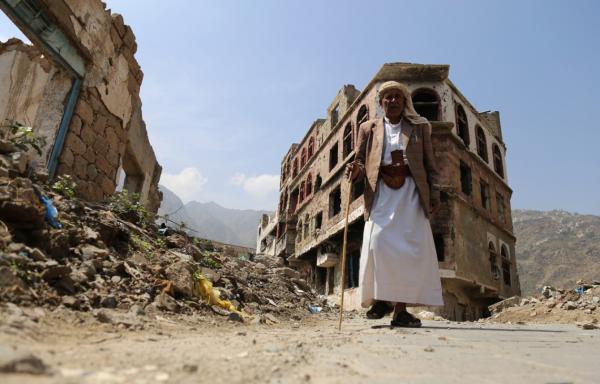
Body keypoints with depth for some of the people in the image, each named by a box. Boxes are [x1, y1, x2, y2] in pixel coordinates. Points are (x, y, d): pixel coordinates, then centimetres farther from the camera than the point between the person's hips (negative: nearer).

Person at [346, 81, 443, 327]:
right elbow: (360, 162, 11)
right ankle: (380, 298, 5)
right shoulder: (368, 128, 14)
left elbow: (430, 165, 12)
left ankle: (400, 309, 1)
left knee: (410, 247, -7)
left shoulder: (420, 127, 15)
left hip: (411, 192, 1)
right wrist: (356, 170, -13)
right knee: (377, 243, -16)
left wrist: (434, 193, 1)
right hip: (381, 192, -1)